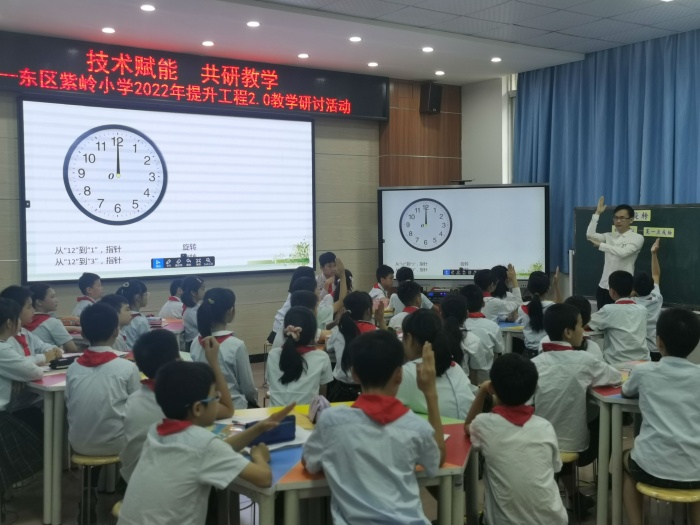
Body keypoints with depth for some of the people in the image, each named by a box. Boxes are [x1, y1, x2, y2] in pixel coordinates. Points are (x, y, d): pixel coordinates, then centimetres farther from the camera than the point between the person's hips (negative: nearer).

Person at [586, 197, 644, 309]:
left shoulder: (637, 238, -4)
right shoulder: (609, 236, 12)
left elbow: (623, 252, -20)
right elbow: (590, 235, -4)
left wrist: (600, 245, -19)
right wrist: (597, 213, -1)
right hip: (604, 287, 5)